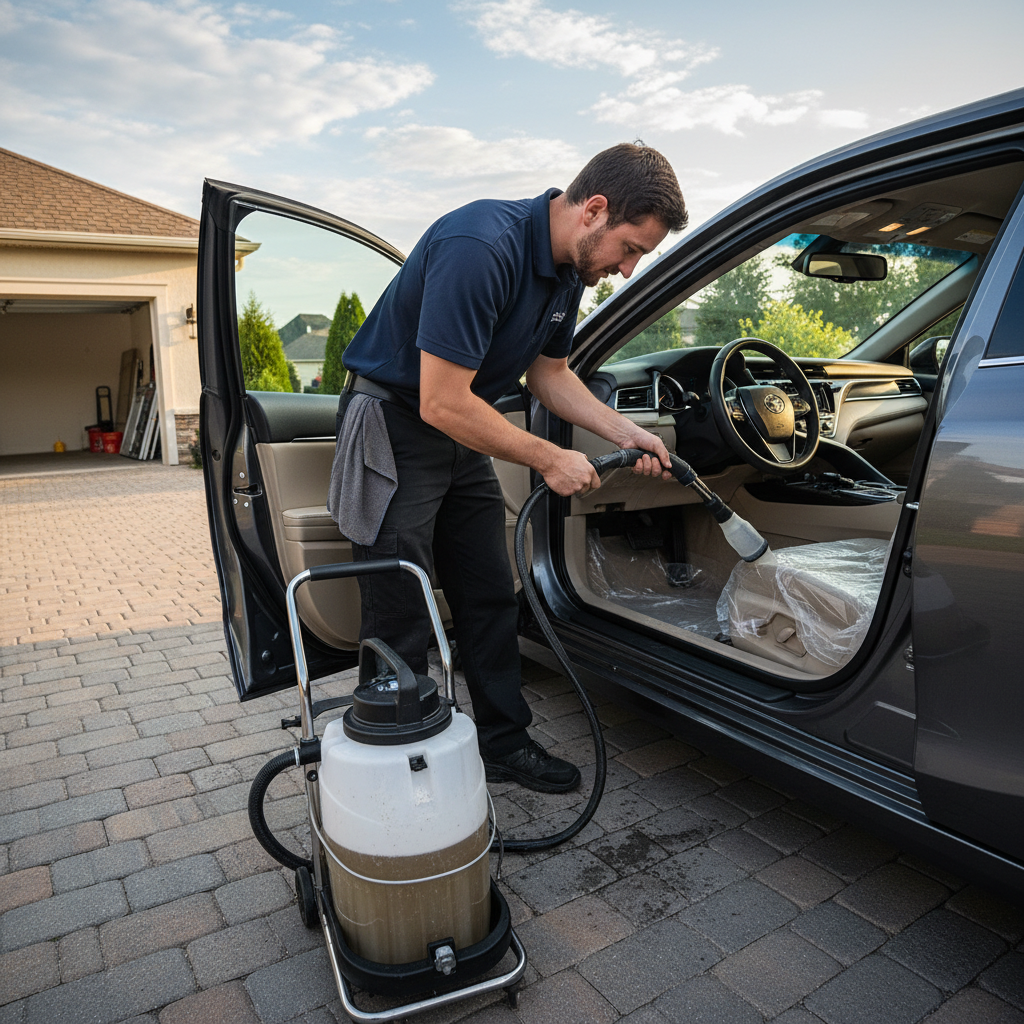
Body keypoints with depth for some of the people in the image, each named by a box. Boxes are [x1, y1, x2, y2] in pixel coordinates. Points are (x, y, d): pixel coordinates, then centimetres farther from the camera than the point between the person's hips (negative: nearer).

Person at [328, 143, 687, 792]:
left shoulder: (568, 270, 0)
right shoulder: (481, 247, -29)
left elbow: (550, 374, 12)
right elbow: (441, 403, -31)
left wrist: (627, 434, 0)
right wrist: (550, 460, -21)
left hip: (462, 434, 9)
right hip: (395, 423, -8)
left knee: (492, 601, 12)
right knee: (402, 624, -4)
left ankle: (505, 744, 28)